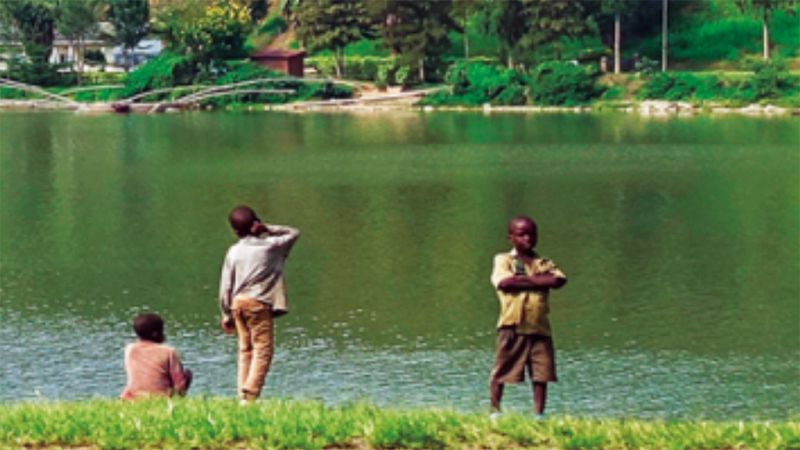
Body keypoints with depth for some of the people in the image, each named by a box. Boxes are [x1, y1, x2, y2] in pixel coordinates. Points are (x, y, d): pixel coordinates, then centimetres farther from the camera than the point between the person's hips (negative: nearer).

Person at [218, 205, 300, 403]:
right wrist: (269, 229, 5)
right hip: (258, 303, -4)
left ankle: (242, 394, 10)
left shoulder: (233, 251, 6)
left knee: (245, 349, 13)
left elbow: (225, 286, 6)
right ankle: (250, 394, -17)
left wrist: (226, 314, 14)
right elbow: (294, 233, 16)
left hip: (237, 303, 4)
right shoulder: (270, 245, 0)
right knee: (263, 349, -5)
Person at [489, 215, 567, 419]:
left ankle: (539, 414, 10)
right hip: (512, 326, -3)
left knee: (542, 372, 2)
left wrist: (523, 279, -6)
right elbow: (504, 282, -13)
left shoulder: (544, 263, 16)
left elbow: (559, 280, -4)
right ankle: (495, 411, 9)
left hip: (539, 326, 3)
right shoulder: (503, 260, 6)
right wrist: (538, 280, -7)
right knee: (501, 371, 0)